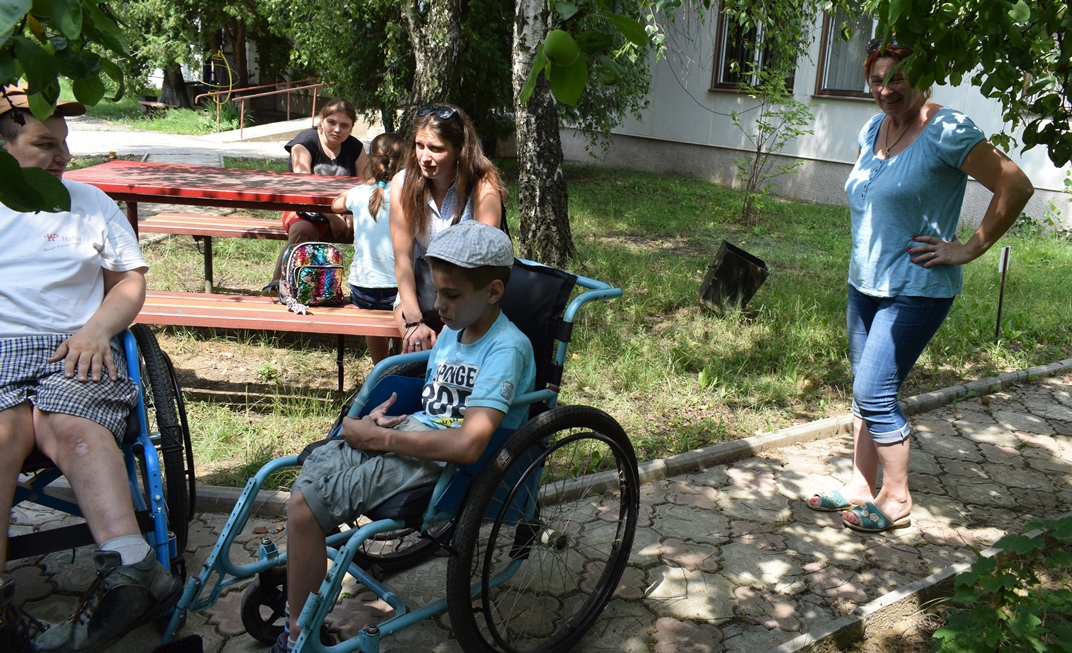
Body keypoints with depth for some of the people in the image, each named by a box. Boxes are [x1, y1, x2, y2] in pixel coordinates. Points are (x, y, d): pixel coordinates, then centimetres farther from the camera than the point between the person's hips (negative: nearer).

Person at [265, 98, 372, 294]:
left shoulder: (355, 148, 7)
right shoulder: (305, 142, -4)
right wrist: (331, 216, -27)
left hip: (341, 212, 3)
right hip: (303, 209, -3)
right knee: (302, 231, -38)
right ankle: (276, 284, -36)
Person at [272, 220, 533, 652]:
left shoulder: (506, 348, -20)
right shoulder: (452, 330, 8)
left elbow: (467, 445, -31)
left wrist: (379, 438, -21)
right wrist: (378, 420, -2)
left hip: (443, 465, -9)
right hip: (415, 434, 9)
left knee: (305, 505, -16)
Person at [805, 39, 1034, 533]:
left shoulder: (946, 131, -15)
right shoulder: (874, 129, 9)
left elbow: (1016, 186, -17)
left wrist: (968, 249, -14)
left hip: (915, 292, -8)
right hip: (865, 283, 8)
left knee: (876, 395, -8)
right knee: (864, 391, 13)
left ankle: (895, 500, 9)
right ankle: (861, 486, 26)